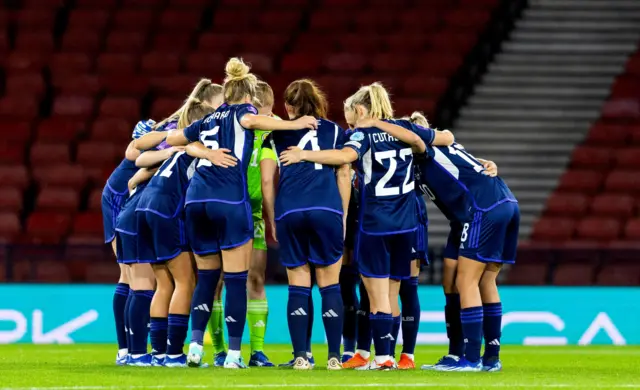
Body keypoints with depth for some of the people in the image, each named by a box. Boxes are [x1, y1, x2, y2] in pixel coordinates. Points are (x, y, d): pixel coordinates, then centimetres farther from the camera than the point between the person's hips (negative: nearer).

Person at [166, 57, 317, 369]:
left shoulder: (208, 120, 22)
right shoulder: (242, 111, 7)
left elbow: (171, 139, 30)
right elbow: (249, 120, -17)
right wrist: (295, 124, -16)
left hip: (196, 200, 6)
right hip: (230, 202, -5)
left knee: (206, 277, 15)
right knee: (236, 279, -1)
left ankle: (195, 346, 5)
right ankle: (234, 353, -4)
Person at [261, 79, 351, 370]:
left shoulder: (275, 135, 17)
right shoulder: (334, 131, 17)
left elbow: (267, 181, 12)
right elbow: (343, 175, 11)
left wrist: (272, 222, 17)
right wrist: (344, 215, 14)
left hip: (288, 211, 1)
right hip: (327, 209, -1)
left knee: (298, 286, 6)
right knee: (330, 284, 5)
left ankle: (300, 356, 0)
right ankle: (334, 356, 2)